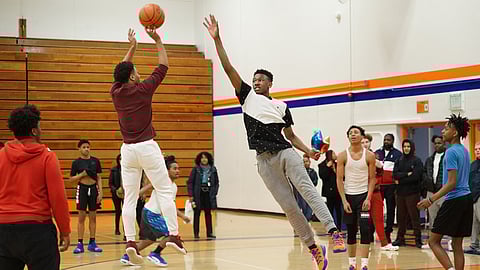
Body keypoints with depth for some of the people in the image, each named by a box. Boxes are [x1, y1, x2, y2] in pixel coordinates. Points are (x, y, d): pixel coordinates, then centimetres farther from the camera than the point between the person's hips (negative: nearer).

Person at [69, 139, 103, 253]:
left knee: (93, 217, 6)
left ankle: (92, 243, 12)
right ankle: (80, 243, 0)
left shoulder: (95, 161, 4)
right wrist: (82, 174, -14)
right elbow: (71, 178, 1)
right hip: (82, 188, -2)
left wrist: (100, 192, -1)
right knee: (81, 217, -2)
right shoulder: (76, 162, -1)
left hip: (93, 188, 2)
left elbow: (99, 177, 7)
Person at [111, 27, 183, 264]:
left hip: (127, 149, 4)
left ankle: (130, 241, -6)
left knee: (129, 197, 3)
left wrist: (132, 47, 32)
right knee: (165, 191, 2)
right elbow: (163, 66, 5)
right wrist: (157, 40, 13)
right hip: (147, 147, -4)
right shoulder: (143, 89, -6)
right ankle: (173, 234, -4)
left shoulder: (116, 92, 5)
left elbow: (122, 71, 26)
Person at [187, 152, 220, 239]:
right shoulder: (196, 169, -3)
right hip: (198, 194, -2)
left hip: (208, 194, 2)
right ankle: (196, 233, 9)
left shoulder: (213, 169, 4)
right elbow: (190, 182, -3)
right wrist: (191, 195, -9)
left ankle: (209, 233, 11)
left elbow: (216, 183, 10)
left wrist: (214, 193, 0)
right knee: (197, 213, 4)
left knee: (208, 213, 6)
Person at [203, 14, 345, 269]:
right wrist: (216, 39, -5)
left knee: (306, 188, -24)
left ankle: (334, 232, -36)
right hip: (264, 159, 0)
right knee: (288, 206, -4)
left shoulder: (281, 106, 13)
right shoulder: (247, 96, 11)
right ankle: (313, 248, 5)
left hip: (285, 152, 0)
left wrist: (309, 151, 2)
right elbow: (228, 68, 2)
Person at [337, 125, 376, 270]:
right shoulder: (343, 156, -1)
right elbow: (339, 179, -1)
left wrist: (368, 198, -10)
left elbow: (372, 178, 1)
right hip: (349, 196, 1)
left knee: (365, 229, -10)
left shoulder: (369, 155, -1)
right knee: (351, 231, 7)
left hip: (364, 196, -1)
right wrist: (344, 201, -8)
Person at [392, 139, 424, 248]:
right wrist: (407, 174, -11)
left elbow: (416, 176, -12)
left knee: (414, 216, -4)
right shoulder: (399, 161, 14)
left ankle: (418, 239, -1)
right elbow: (395, 175, 1)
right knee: (400, 217, 8)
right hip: (400, 193, 4)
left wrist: (400, 180, -7)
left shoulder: (417, 161, 0)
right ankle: (400, 238, 15)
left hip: (412, 193, -4)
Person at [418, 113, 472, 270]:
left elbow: (452, 183, -19)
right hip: (466, 198, 9)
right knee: (457, 245, 11)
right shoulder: (464, 151, 14)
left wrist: (431, 200, -19)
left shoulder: (451, 152, -13)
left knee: (433, 241, -2)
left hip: (454, 201, -9)